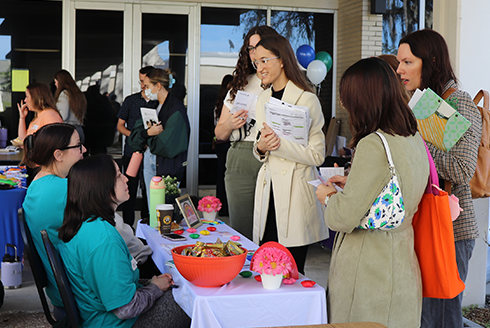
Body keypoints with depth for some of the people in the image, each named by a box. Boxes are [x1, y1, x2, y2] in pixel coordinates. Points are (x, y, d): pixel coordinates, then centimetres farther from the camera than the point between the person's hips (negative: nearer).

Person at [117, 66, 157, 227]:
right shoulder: (130, 100, 9)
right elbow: (120, 125, 11)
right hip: (132, 152, 0)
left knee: (149, 191, 1)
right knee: (129, 190, 1)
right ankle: (127, 226, 9)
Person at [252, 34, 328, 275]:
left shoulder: (307, 100, -9)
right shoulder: (263, 99, 13)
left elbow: (317, 155, -11)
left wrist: (280, 143, -18)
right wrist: (261, 147, -2)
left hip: (295, 192, -6)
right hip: (268, 189, 6)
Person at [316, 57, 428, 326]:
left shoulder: (373, 146, -21)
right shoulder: (415, 140, 5)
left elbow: (345, 218, -20)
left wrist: (327, 196, -1)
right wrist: (352, 183, 18)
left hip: (369, 273, -8)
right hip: (401, 266, 8)